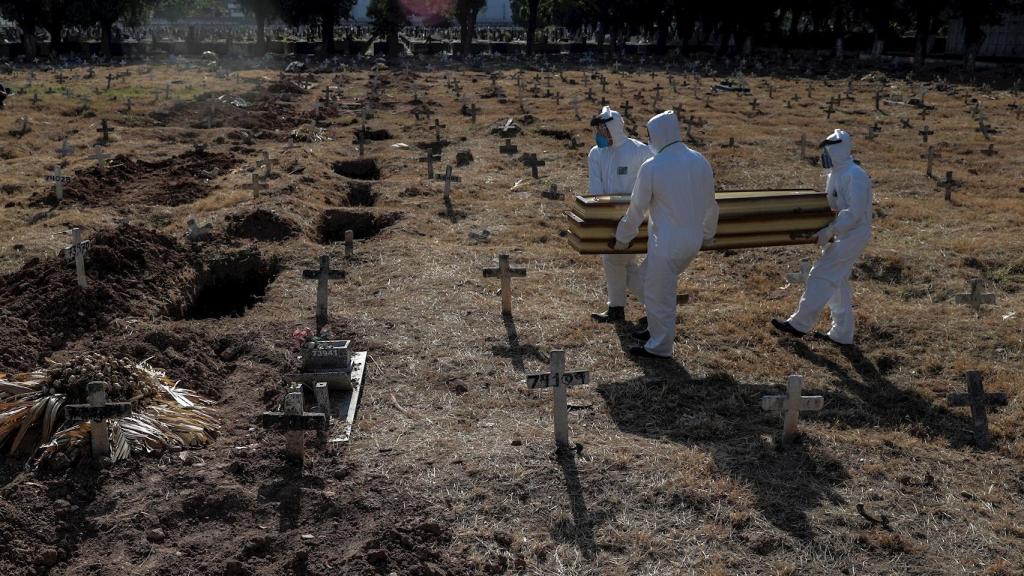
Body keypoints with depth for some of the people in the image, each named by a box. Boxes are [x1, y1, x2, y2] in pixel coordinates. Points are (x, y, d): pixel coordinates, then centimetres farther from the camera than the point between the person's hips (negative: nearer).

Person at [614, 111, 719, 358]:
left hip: (667, 243, -7)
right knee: (649, 276, 25)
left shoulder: (652, 167, -15)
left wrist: (622, 237, 8)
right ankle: (660, 329, 35)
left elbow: (637, 208, -6)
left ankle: (660, 346, 20)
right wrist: (708, 233, 26)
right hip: (693, 240, 7)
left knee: (658, 295, 8)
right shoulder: (700, 161, 2)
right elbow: (710, 204, 11)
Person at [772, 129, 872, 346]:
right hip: (841, 236, 10)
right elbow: (829, 207, 19)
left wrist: (829, 231, -28)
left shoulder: (854, 176, -19)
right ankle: (841, 334, 22)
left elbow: (853, 213, -26)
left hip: (852, 236, -10)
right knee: (838, 283, 14)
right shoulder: (835, 174, 12)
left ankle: (799, 324, -3)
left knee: (820, 277, -10)